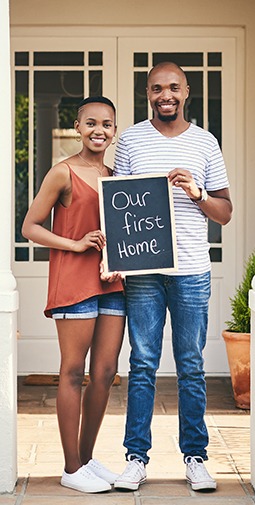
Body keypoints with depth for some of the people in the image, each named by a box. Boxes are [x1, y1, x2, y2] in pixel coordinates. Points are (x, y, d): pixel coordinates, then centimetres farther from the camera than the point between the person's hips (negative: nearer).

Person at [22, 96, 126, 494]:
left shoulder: (116, 176, 14)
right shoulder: (64, 173, -4)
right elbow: (30, 227, -4)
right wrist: (76, 244, -14)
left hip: (112, 283, 6)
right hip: (74, 282, -6)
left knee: (105, 372, 8)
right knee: (73, 372, -1)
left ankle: (87, 458, 22)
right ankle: (72, 468, 8)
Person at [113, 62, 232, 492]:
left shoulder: (205, 143, 8)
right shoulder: (131, 140, 8)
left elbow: (225, 212, 10)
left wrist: (197, 193, -9)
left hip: (192, 271, 0)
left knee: (191, 368, 5)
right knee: (142, 366, 2)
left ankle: (195, 457, 13)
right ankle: (136, 457, 9)